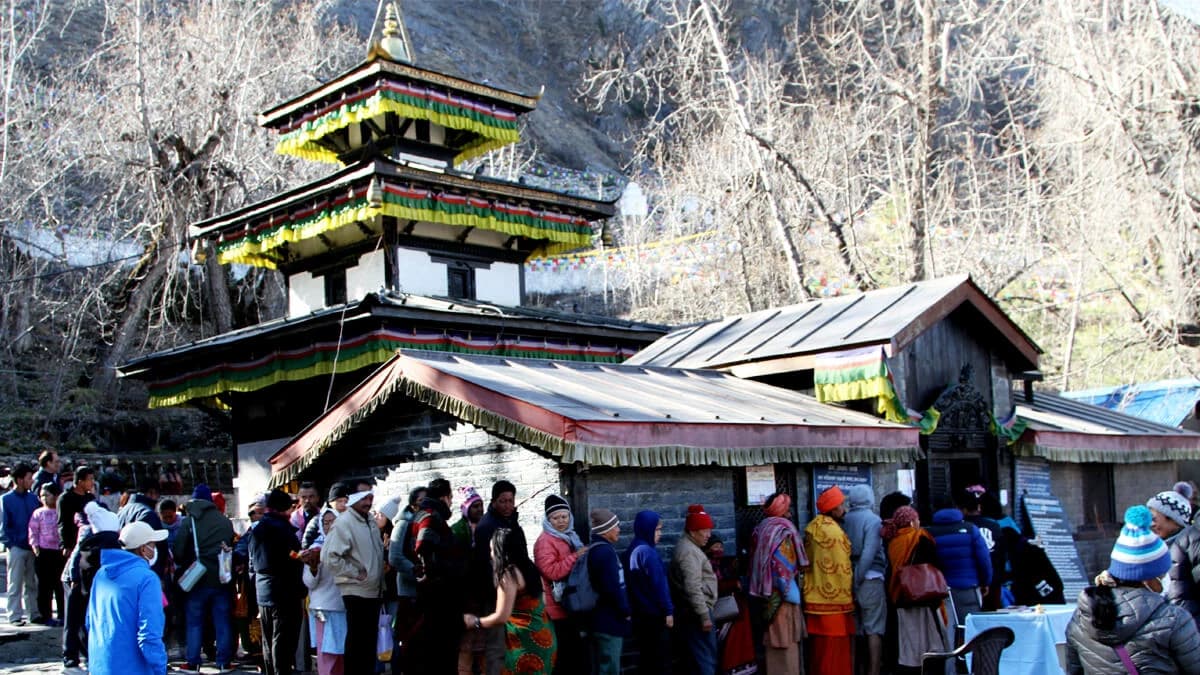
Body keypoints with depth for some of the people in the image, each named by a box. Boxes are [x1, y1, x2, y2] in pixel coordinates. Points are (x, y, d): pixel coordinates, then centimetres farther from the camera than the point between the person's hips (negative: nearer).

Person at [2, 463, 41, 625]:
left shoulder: (33, 498, 7)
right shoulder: (6, 499, -4)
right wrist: (10, 544, -9)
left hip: (32, 548, 4)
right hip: (17, 549, -4)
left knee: (32, 583, 11)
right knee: (15, 584, 1)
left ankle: (34, 612, 18)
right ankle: (15, 615, 6)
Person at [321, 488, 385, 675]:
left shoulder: (370, 521, 10)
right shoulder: (343, 523, -15)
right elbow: (329, 557, -23)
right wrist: (355, 573, -17)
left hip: (374, 590, 8)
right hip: (356, 590, -8)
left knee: (370, 638, 14)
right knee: (357, 639, -1)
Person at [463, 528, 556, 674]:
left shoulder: (508, 574, -15)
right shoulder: (526, 566, 10)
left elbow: (501, 617, -17)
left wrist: (475, 622, -1)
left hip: (528, 641, -8)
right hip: (542, 636, 8)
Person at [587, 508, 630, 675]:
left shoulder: (594, 549, 13)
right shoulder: (606, 551, -18)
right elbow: (614, 587, -24)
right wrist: (626, 611, -11)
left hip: (600, 618, 10)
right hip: (610, 620, -10)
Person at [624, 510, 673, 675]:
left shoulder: (631, 551, 11)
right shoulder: (648, 552, -17)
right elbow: (659, 584, -19)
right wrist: (668, 611, -14)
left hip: (640, 613, 9)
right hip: (654, 614, -9)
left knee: (647, 657, 14)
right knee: (661, 660, -3)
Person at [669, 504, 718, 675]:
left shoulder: (689, 547, 18)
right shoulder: (689, 552, -16)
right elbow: (693, 588, -23)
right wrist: (704, 616, -22)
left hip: (691, 614, 11)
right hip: (696, 613, -11)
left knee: (694, 660, 13)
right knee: (706, 661, -9)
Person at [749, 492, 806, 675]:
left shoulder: (762, 528, 9)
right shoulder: (782, 529, -14)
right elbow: (782, 564, -22)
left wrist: (766, 589, 16)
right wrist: (791, 592, -18)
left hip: (768, 593, 8)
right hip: (781, 595, -8)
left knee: (774, 640, 14)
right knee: (785, 641, -3)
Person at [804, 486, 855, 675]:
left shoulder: (812, 528, 8)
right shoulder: (833, 531, -15)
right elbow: (842, 567, -13)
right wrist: (848, 595, -5)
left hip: (815, 599, 8)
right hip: (834, 600, -8)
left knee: (821, 649, 15)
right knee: (835, 649, 0)